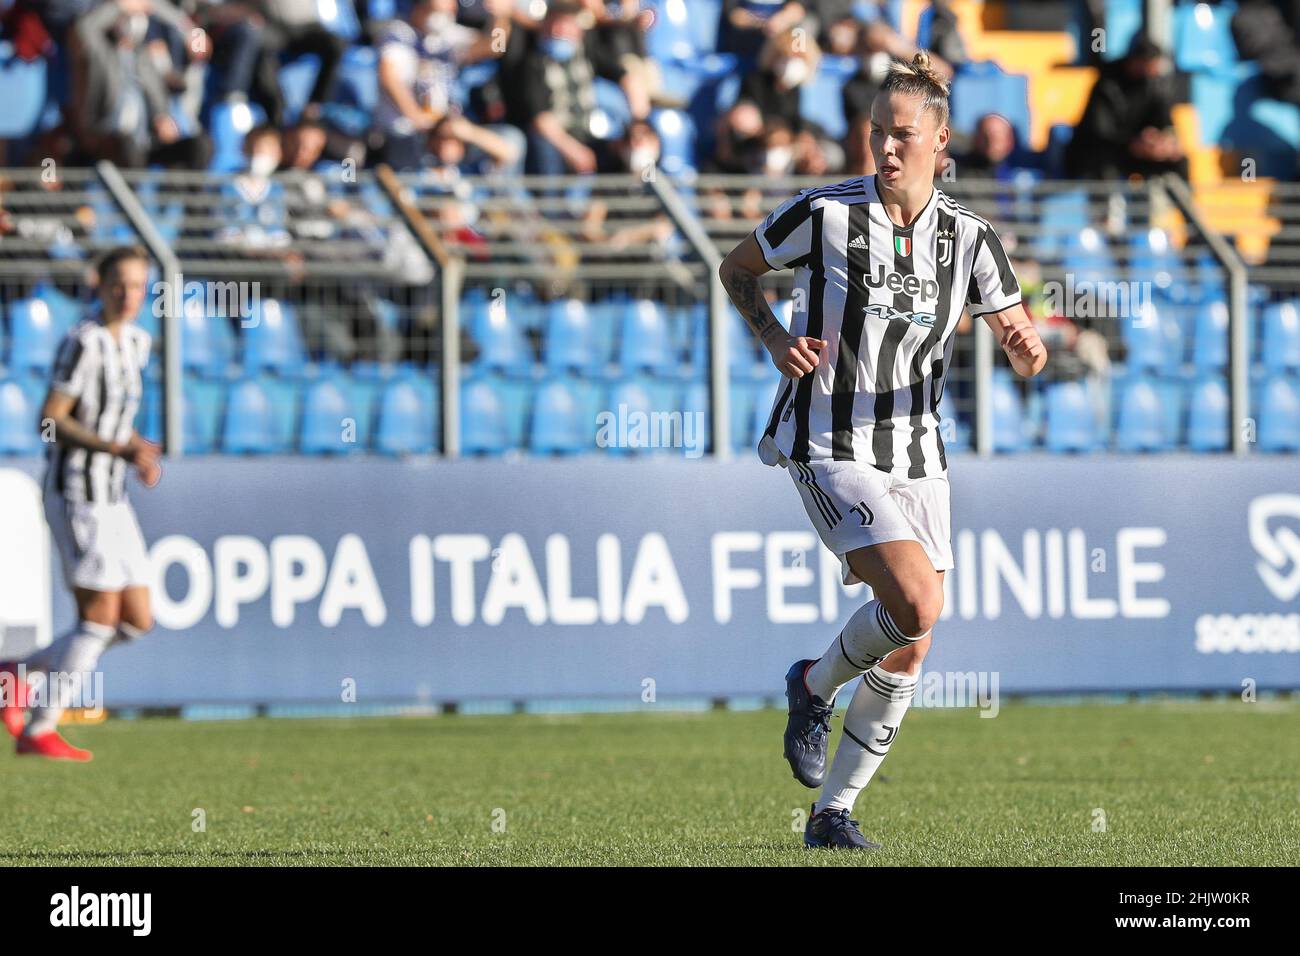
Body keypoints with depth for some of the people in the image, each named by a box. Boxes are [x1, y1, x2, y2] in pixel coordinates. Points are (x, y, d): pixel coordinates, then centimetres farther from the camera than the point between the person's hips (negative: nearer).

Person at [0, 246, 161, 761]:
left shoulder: (136, 341, 12)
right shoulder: (83, 341, -15)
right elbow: (51, 420, -18)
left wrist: (142, 453, 6)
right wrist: (120, 449, -25)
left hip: (111, 496, 9)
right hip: (76, 492, -9)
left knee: (137, 621, 6)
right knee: (100, 618, -8)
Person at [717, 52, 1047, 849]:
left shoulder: (969, 238, -1)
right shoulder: (823, 214, -9)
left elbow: (1020, 339, 2)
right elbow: (737, 268, 6)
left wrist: (1030, 350, -22)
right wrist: (776, 340, -12)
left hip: (916, 453, 5)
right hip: (830, 448, -5)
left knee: (908, 657, 3)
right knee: (918, 605, -24)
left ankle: (832, 812, 18)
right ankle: (816, 685, 6)